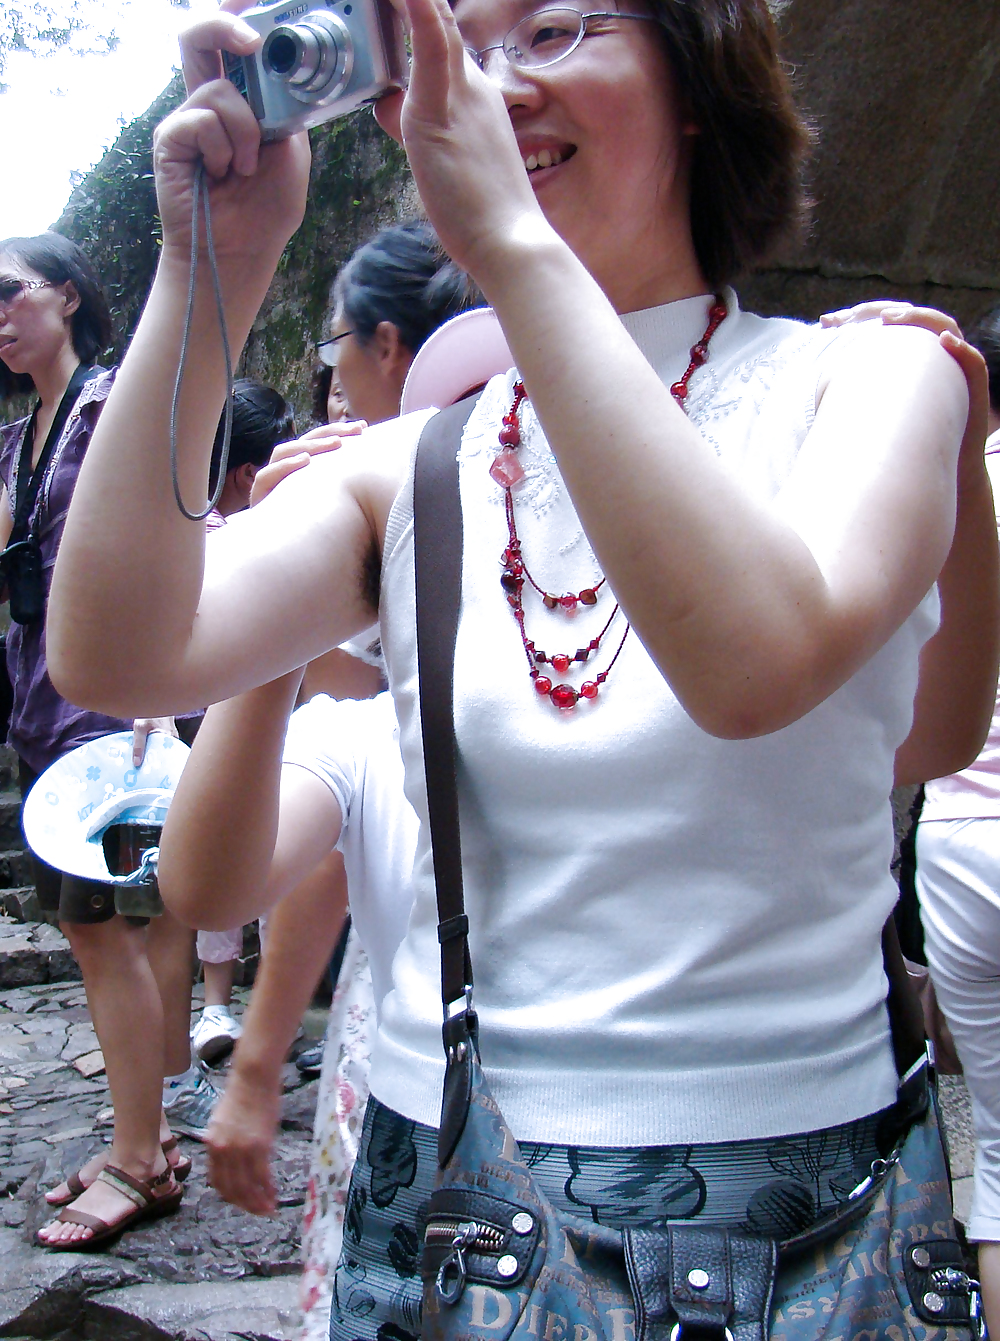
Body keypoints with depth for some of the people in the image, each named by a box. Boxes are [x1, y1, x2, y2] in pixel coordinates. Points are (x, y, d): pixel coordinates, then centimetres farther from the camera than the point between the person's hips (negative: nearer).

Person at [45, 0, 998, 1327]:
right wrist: (215, 269, -17)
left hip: (773, 1192, -2)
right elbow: (115, 655, -13)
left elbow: (758, 660, -28)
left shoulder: (867, 373, -6)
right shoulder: (412, 469, 1)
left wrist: (514, 244, -27)